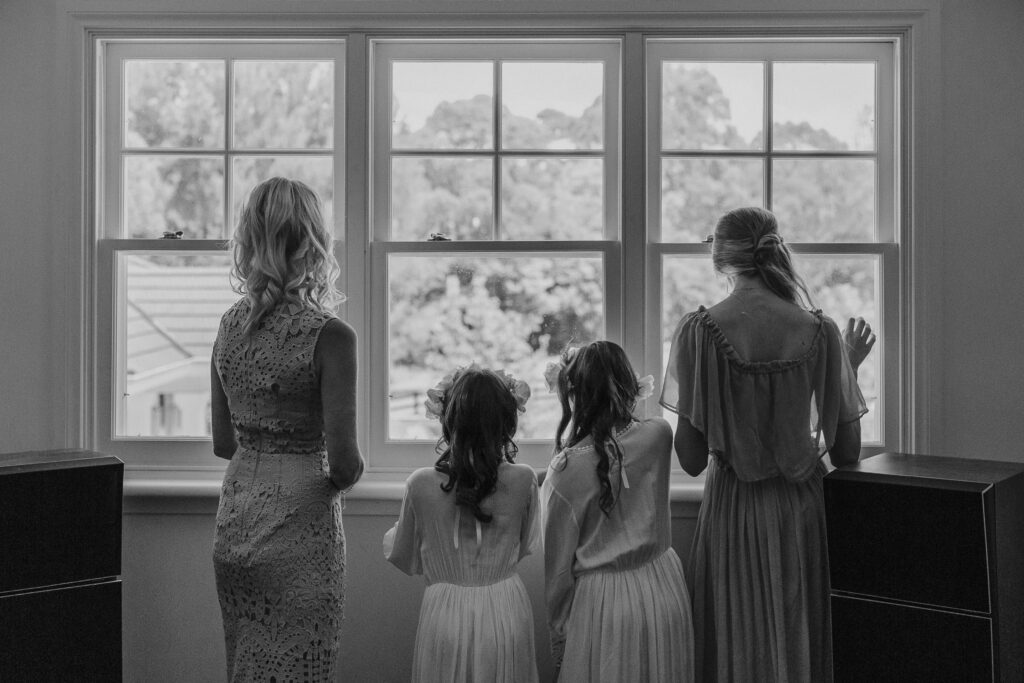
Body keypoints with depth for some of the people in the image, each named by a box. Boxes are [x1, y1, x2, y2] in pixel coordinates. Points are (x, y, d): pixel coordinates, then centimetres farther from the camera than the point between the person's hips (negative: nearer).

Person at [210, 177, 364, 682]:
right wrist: (348, 473, 3)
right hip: (299, 527, -6)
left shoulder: (229, 326, 2)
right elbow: (343, 462, -18)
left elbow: (223, 443, 9)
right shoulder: (328, 336, -16)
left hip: (235, 522, 6)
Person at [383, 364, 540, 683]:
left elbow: (404, 559, -1)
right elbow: (526, 547, 4)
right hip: (506, 612, 1)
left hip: (445, 614, -1)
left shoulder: (421, 485, -15)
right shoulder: (522, 480, -13)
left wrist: (390, 535, 18)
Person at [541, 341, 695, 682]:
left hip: (603, 601, -4)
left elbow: (557, 563, -10)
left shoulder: (567, 470, -19)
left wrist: (557, 637, 2)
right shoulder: (659, 436, -10)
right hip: (664, 589, 5)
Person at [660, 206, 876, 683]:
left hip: (731, 510, -1)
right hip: (800, 513, 2)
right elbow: (847, 452, 0)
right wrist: (851, 366, 12)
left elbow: (691, 459, -9)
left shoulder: (699, 330, -10)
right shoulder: (820, 331, -5)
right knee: (798, 645, 16)